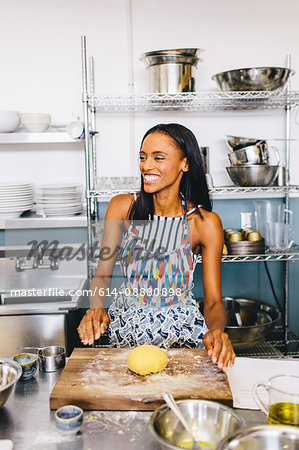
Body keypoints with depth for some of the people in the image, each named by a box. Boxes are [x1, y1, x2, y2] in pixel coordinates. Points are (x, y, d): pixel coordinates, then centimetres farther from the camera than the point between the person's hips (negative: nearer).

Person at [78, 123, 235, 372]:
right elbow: (102, 274, 0)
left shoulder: (206, 223, -10)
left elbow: (214, 301, -7)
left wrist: (216, 330, -29)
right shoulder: (122, 207, -5)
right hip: (126, 326, 2)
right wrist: (97, 308, -22)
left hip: (181, 329, -1)